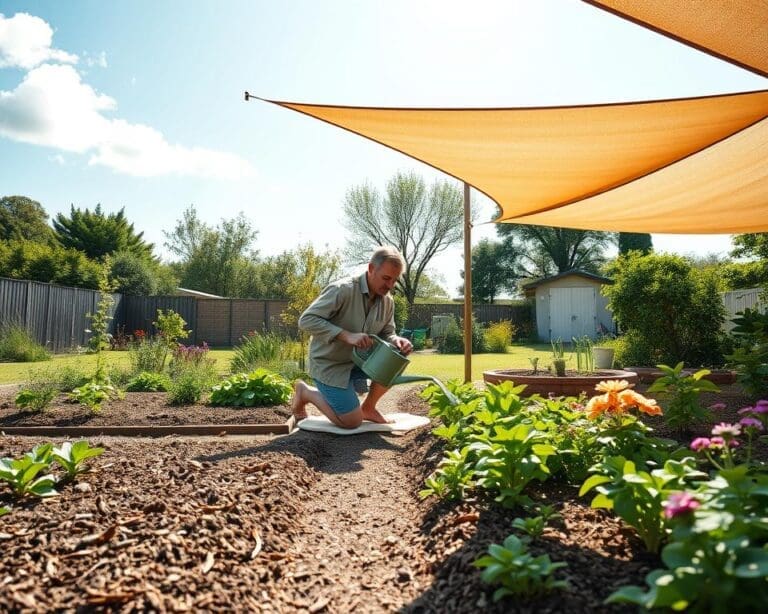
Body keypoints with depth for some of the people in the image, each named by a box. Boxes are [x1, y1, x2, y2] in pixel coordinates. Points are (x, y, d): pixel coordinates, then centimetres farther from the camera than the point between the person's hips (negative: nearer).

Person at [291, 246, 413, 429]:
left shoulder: (387, 301, -3)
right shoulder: (342, 290, -25)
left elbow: (386, 334, 5)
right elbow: (306, 320, -27)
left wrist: (396, 341, -20)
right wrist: (347, 335, -36)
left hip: (359, 361, 7)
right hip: (329, 364, -6)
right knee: (352, 422, -8)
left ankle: (368, 407, 8)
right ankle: (305, 392, 13)